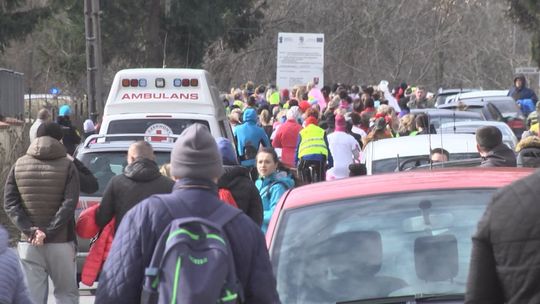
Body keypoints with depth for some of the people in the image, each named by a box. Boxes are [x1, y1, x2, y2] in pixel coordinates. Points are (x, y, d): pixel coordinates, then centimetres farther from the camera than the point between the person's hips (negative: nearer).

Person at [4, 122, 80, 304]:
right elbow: (69, 204, -13)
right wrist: (49, 232, -14)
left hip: (28, 243, 2)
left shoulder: (19, 166, 5)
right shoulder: (67, 166, -4)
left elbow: (10, 204, -2)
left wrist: (30, 230, -9)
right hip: (61, 242, -2)